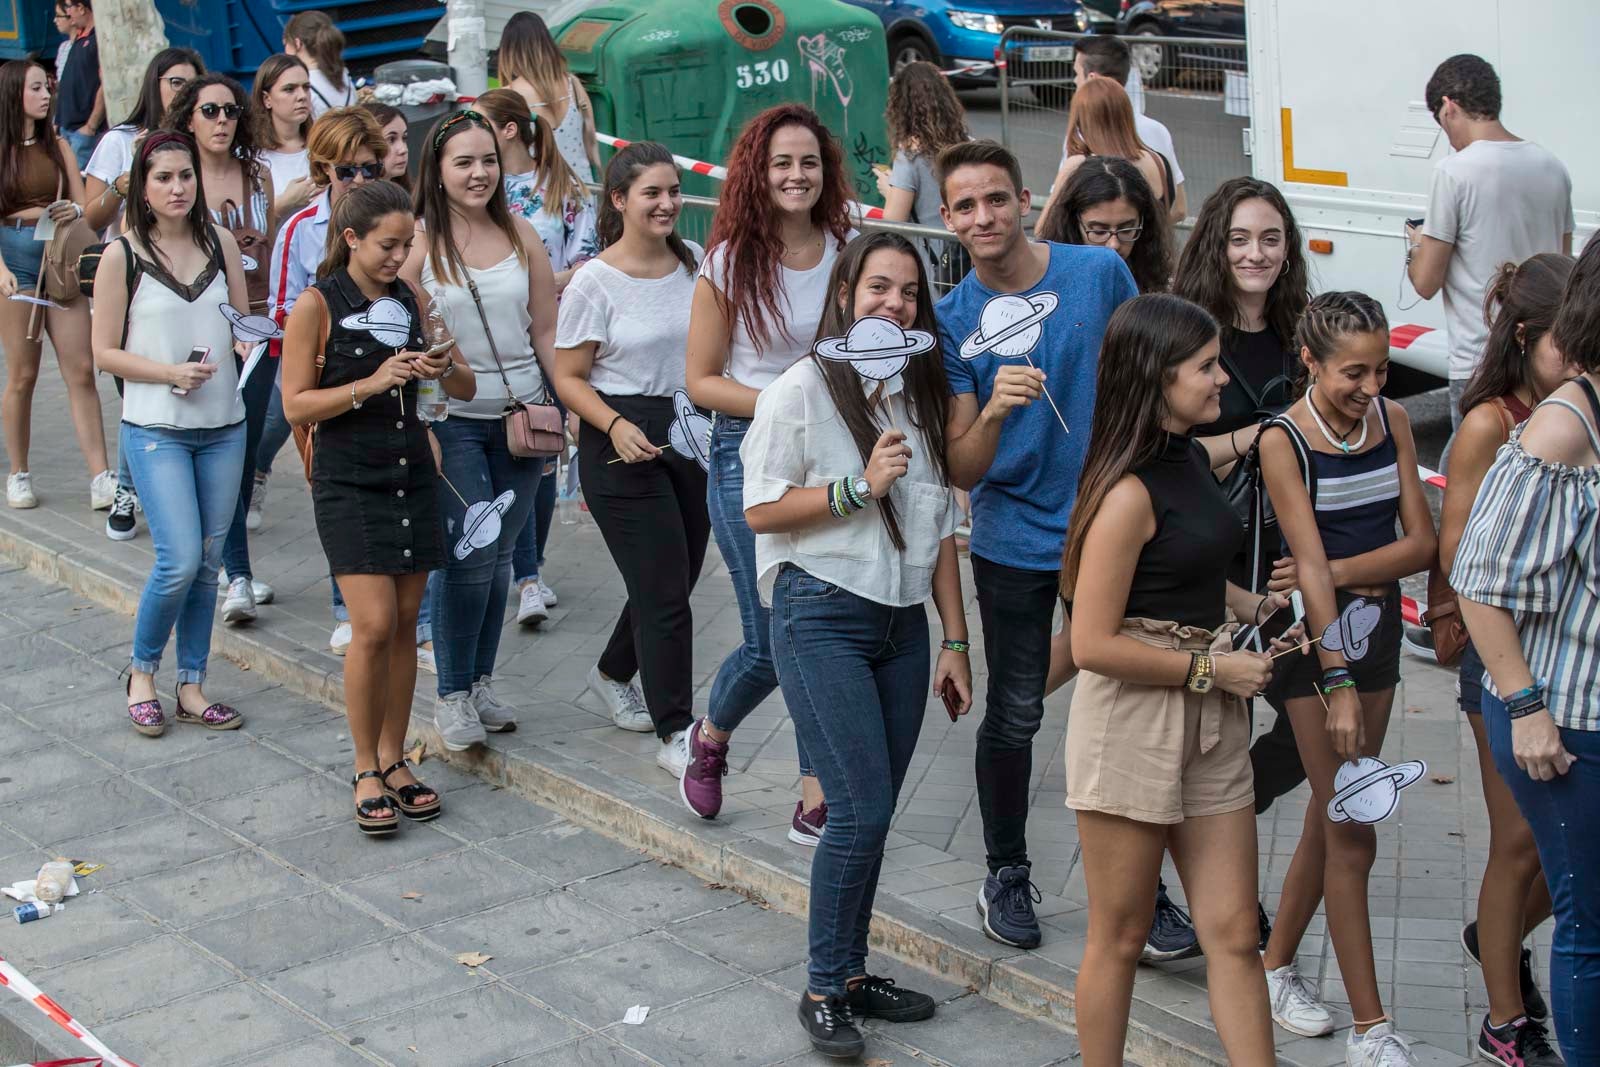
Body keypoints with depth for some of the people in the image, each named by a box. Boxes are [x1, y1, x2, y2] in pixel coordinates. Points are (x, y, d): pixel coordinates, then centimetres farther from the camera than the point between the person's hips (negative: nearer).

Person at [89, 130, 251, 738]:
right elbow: (105, 353, -3)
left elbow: (243, 320, 16)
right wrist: (171, 373, -17)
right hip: (156, 431, -4)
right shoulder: (122, 256, -5)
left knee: (208, 562, 8)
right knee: (180, 561, -12)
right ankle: (142, 673, 11)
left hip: (224, 428, 4)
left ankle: (192, 686, 20)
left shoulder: (220, 242, 5)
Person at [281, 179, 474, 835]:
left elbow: (467, 388, 10)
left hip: (412, 477, 5)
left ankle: (393, 758, 17)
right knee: (374, 626, -10)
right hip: (349, 485, -5)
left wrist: (444, 370, -12)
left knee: (405, 624, 6)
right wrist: (370, 384, -20)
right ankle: (366, 771, 3)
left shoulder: (413, 302, 8)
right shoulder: (318, 305, -6)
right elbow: (296, 405, -9)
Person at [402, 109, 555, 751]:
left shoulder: (521, 237, 6)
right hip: (452, 421, -4)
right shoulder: (419, 241, -6)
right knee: (470, 556, -8)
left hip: (521, 417, 4)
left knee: (499, 555, 10)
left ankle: (481, 683, 23)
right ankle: (452, 696, 5)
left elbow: (546, 333, 10)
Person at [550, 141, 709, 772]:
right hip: (622, 444, -6)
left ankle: (613, 673, 43)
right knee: (664, 592, -7)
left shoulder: (696, 263, 4)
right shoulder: (595, 282, -10)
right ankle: (675, 734, 4)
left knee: (670, 580, 15)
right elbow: (569, 377, -7)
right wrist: (616, 425, -23)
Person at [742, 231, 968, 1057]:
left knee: (872, 812, 8)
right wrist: (860, 487, -18)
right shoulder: (804, 388, -6)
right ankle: (824, 990, 4)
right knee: (861, 810, -10)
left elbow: (940, 529, 14)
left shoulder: (922, 395, 11)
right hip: (822, 616, -6)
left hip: (902, 621, 6)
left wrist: (954, 641, 11)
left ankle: (851, 971, 22)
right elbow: (762, 510, -9)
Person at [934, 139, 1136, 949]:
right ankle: (1006, 876, 26)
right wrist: (994, 411, -29)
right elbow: (962, 470, -9)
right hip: (1014, 540, 0)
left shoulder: (1099, 273, -7)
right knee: (1013, 716, 7)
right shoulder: (952, 320, -7)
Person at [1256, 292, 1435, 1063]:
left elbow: (1420, 542, -3)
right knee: (1353, 837, -5)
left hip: (1375, 625, 5)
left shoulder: (1392, 421, 0)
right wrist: (1337, 683, -25)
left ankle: (1276, 966, 31)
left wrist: (1335, 572, -18)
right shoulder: (1284, 441, -15)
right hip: (1311, 638, -5)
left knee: (1330, 815, 14)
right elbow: (1310, 564, -21)